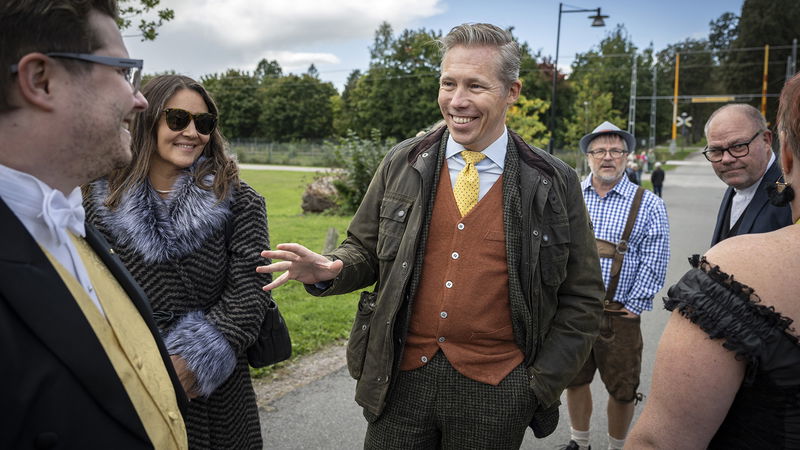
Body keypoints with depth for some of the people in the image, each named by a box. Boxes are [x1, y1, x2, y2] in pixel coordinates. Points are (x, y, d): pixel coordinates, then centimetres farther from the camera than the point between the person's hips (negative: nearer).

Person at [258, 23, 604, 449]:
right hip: (400, 379, 2)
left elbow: (581, 298, 1)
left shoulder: (554, 184, -4)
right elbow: (365, 249, 8)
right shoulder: (402, 164, 0)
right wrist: (329, 270, -13)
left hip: (493, 391, -1)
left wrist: (542, 384, -4)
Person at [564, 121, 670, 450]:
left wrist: (633, 307, -8)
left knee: (622, 389, 8)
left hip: (619, 314, -2)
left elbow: (654, 263, -5)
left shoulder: (648, 205, -2)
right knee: (574, 380, 15)